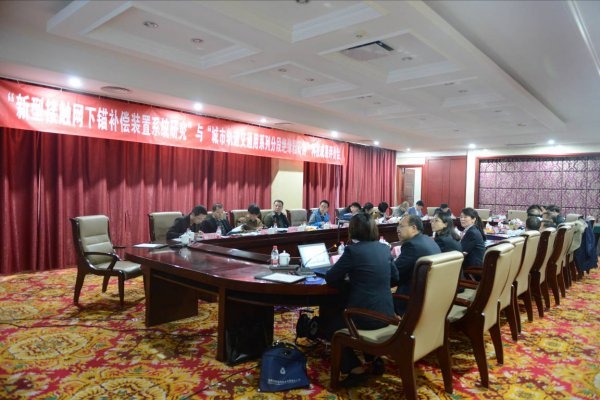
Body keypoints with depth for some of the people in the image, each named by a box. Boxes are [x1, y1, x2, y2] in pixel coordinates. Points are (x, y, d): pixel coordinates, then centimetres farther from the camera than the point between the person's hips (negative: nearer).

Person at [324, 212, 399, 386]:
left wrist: (350, 280, 11)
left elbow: (330, 278, -8)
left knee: (328, 325, 18)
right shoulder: (384, 248, 6)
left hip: (366, 316, -7)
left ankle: (355, 368, 9)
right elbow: (394, 278, 18)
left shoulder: (353, 250, -14)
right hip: (386, 313, 7)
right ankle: (374, 357, 27)